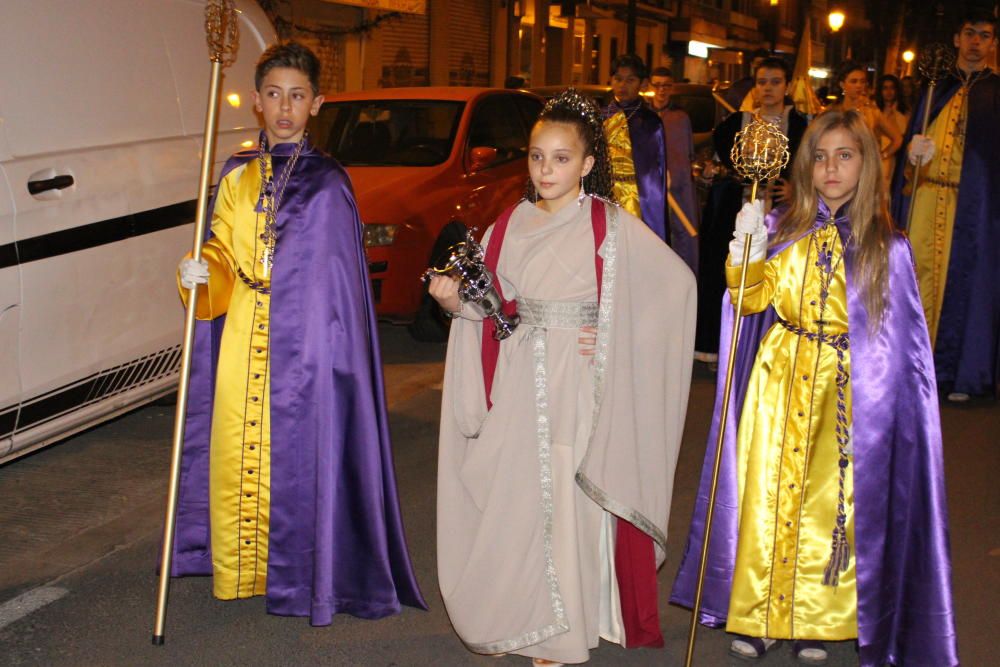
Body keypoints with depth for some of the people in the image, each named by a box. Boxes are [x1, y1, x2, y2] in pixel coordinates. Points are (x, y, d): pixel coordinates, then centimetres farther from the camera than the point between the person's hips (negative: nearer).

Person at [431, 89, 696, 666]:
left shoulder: (610, 226, -4)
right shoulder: (510, 226, 9)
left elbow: (677, 282, -6)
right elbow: (489, 305, 13)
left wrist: (616, 336, -11)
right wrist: (455, 301, -8)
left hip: (577, 387, -4)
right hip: (517, 389, 4)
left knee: (570, 501, 0)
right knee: (509, 495, 7)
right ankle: (509, 617, 23)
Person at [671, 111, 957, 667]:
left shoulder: (887, 247, -2)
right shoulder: (783, 229, 1)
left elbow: (902, 343, 1)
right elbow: (751, 300, -5)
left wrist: (894, 406, -3)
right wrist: (748, 250, -20)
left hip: (848, 389, -1)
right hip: (781, 377, 1)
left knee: (830, 500, 6)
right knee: (768, 493, 5)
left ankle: (815, 621, 21)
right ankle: (758, 615, 19)